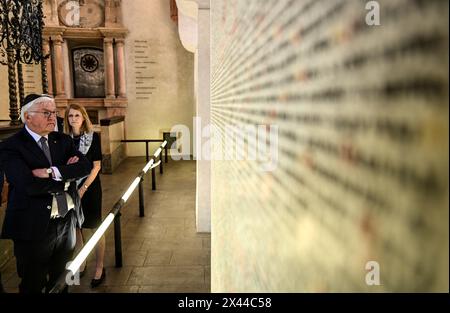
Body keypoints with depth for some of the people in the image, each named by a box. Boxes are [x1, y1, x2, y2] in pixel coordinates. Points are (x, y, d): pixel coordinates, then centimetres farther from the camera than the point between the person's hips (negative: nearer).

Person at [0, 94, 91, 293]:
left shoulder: (63, 141, 6)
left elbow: (86, 166, -9)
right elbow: (28, 185, -25)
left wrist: (53, 172, -23)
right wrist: (67, 176, -14)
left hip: (67, 222, 5)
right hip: (34, 227, -5)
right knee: (33, 286, 14)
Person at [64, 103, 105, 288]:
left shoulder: (93, 137, -6)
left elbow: (96, 166, -8)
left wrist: (83, 189, -15)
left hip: (90, 187, -3)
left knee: (96, 228, 4)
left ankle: (99, 268, 16)